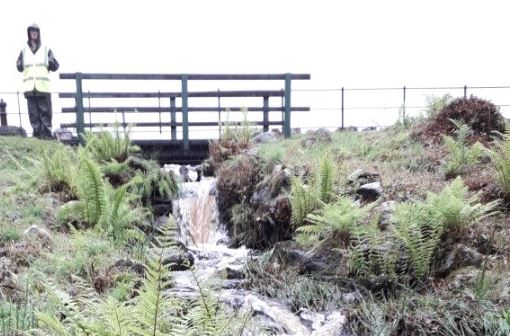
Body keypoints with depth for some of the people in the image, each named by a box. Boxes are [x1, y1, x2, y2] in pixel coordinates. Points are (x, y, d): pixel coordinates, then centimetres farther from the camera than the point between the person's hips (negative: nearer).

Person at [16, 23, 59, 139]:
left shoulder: (46, 49, 11)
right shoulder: (24, 50, 14)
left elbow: (55, 67, 9)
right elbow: (19, 67, 14)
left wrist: (51, 62, -10)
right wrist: (20, 64, -6)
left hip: (43, 86, -1)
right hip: (29, 86, 1)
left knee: (45, 110, -3)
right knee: (33, 111, 0)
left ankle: (46, 132, 0)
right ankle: (36, 132, 3)